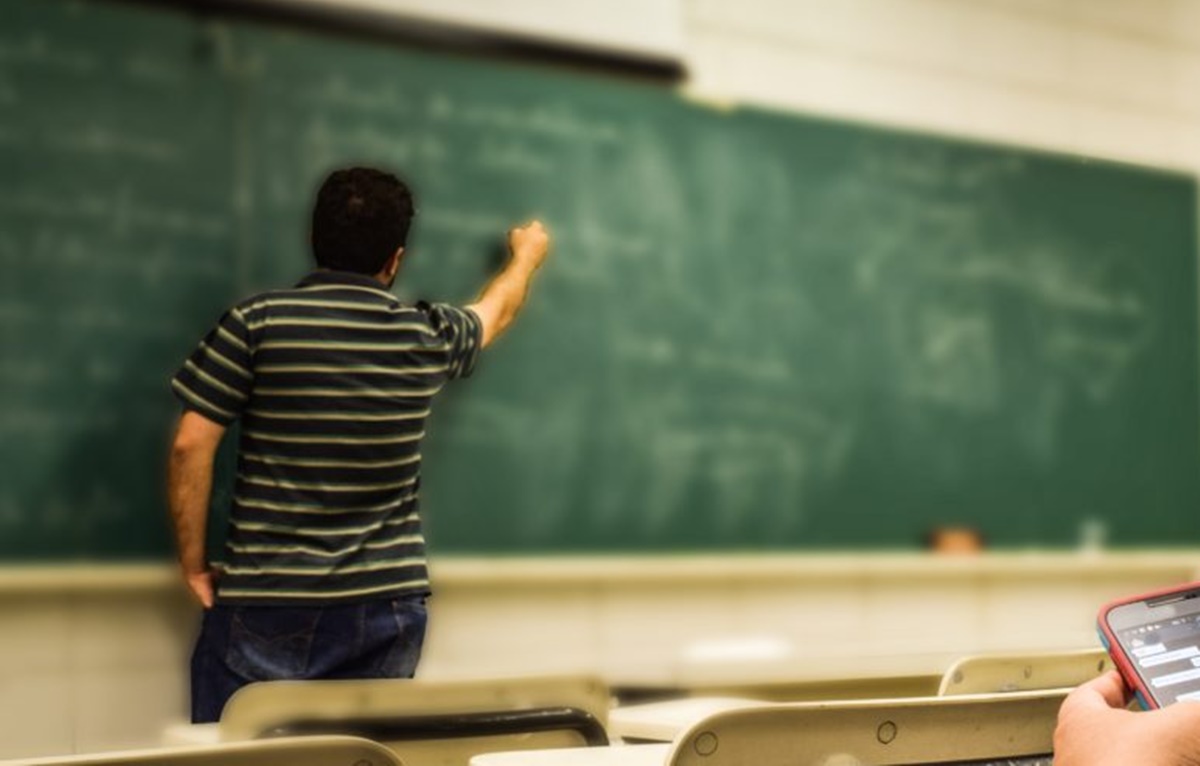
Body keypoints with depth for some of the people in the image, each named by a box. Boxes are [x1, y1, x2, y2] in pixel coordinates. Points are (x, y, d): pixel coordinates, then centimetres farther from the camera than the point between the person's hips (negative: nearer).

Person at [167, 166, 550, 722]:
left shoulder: (256, 323, -7)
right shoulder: (428, 338, 3)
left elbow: (191, 446, -9)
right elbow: (497, 311, 25)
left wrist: (192, 562, 2)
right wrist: (527, 255, 47)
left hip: (266, 606, -2)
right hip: (387, 610, 3)